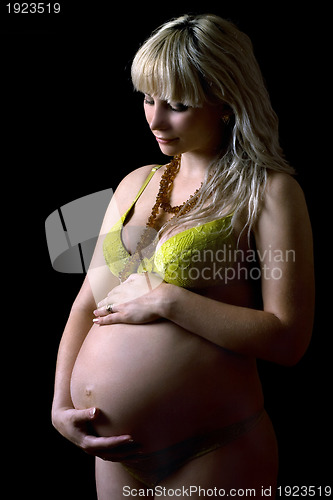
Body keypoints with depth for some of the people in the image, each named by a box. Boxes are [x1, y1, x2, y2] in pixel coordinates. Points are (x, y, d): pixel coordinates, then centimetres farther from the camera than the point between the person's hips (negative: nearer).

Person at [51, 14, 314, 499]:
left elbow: (288, 338, -16)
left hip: (212, 457, -5)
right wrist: (60, 404, -1)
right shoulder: (136, 184, 9)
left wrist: (168, 300, -17)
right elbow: (88, 302, 9)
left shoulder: (269, 191, -8)